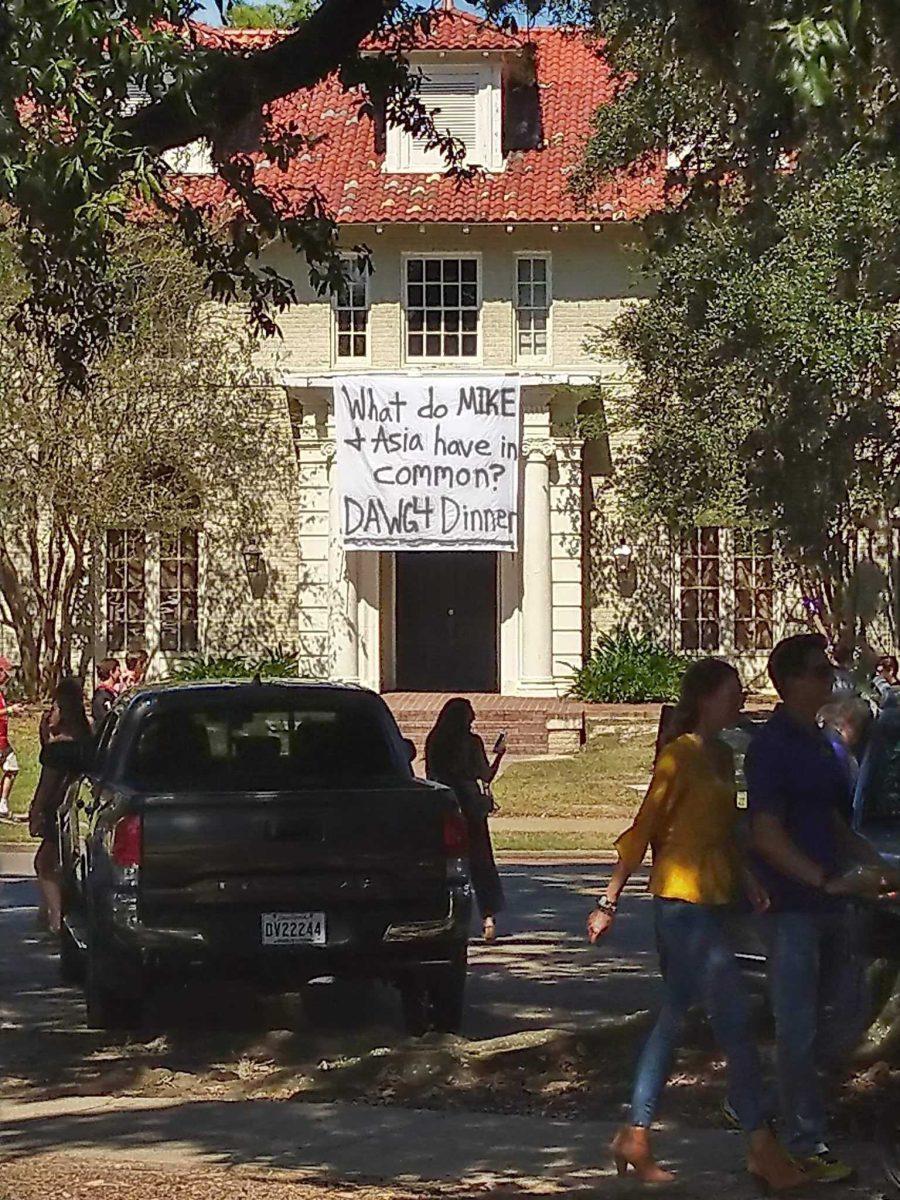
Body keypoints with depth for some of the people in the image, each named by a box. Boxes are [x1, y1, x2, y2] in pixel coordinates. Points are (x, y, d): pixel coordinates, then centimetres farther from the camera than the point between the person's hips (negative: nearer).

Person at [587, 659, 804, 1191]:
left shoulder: (723, 756, 14)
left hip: (712, 900, 9)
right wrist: (611, 902, -12)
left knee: (676, 1017, 12)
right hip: (683, 898, -9)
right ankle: (762, 1146, -4)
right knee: (735, 1018, -8)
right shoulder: (682, 754, -13)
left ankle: (637, 1137, 18)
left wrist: (747, 881, 4)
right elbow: (644, 829, -13)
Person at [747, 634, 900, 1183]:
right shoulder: (771, 747, -11)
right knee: (800, 1027, -2)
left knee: (848, 1017, 11)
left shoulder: (822, 745, 16)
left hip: (832, 904, 9)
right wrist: (826, 879, -22)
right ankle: (806, 1144, 4)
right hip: (793, 906, -9)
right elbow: (767, 835, -17)